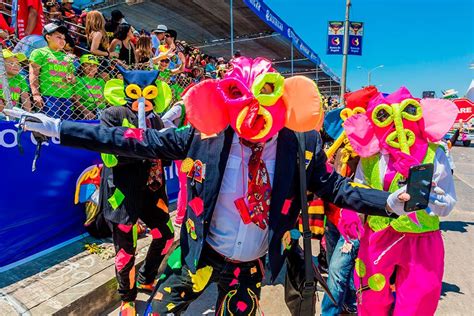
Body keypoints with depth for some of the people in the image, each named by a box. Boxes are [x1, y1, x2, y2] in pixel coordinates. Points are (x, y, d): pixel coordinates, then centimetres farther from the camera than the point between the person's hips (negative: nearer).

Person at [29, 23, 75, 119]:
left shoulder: (67, 57, 24)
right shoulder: (39, 52, 9)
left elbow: (73, 79, 26)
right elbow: (33, 75, 0)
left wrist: (72, 79, 2)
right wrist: (36, 94, -12)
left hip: (66, 97, 5)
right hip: (48, 96, -5)